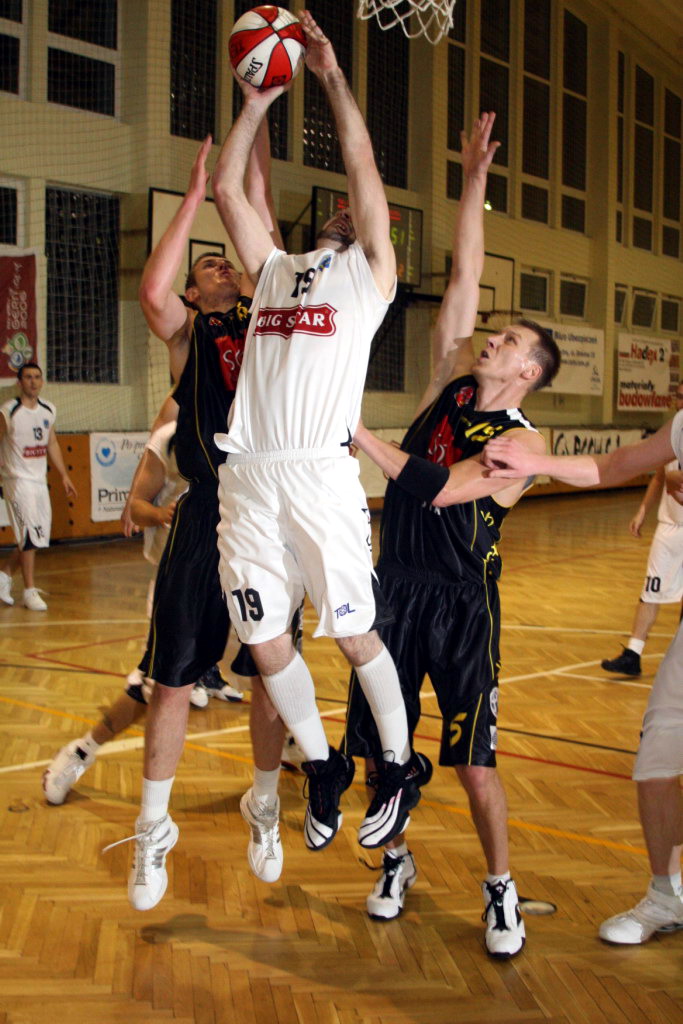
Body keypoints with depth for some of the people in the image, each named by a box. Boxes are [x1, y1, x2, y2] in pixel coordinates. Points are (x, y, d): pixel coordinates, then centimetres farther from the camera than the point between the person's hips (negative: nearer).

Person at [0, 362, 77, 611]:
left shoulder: (49, 410, 8)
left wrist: (64, 475, 15)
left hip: (40, 480, 7)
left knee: (38, 536, 10)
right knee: (29, 535, -8)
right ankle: (30, 591, 1)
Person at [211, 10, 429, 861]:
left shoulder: (369, 273, 11)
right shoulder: (274, 268, 24)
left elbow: (365, 171, 3)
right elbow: (227, 189, 21)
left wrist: (332, 77, 5)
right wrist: (256, 102, 19)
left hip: (319, 473, -5)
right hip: (247, 478, 5)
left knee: (354, 634, -1)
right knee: (265, 643, 5)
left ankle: (399, 769, 19)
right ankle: (322, 769, 25)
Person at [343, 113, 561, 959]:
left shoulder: (523, 443, -10)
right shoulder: (454, 377, 6)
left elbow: (434, 488, -22)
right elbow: (464, 274, 2)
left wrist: (358, 430, -23)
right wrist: (474, 180, -4)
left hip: (462, 603, -5)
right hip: (396, 586, 5)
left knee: (473, 760, -2)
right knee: (382, 743, 10)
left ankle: (501, 890, 17)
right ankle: (395, 861, 32)